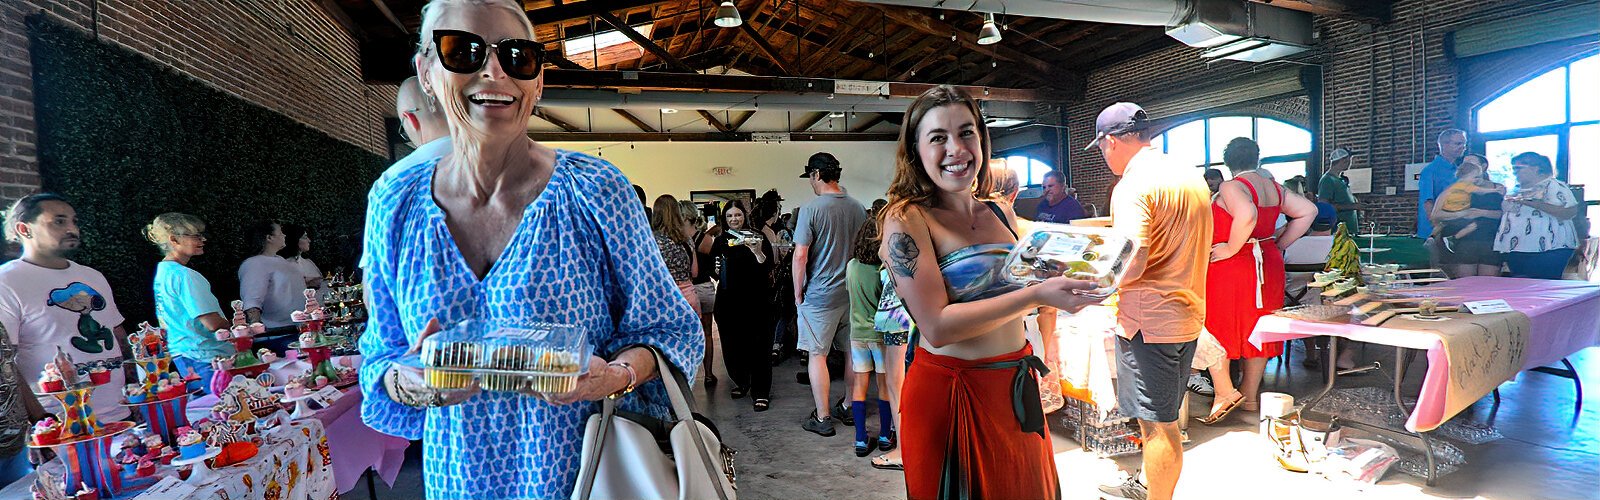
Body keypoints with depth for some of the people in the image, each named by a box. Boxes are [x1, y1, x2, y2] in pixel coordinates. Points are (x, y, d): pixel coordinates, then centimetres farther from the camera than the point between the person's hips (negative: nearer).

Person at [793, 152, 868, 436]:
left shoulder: (811, 210, -13)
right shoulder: (858, 208, 4)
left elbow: (800, 256, -14)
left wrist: (798, 294, -4)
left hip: (820, 295, -5)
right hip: (853, 292, 6)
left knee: (817, 354, 4)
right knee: (853, 352, 15)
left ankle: (822, 418, 9)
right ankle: (848, 408, 28)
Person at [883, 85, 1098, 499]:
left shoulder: (1001, 212, 6)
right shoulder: (906, 220, -14)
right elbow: (937, 327, -22)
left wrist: (1065, 284, 0)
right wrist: (1036, 295, -25)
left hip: (1018, 387, 7)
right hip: (950, 393, -6)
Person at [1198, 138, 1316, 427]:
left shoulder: (1231, 187, -14)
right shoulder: (1275, 188, 10)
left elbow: (1246, 215, -32)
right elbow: (1308, 211, 12)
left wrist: (1230, 249, -21)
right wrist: (1280, 245, 11)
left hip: (1231, 267, -8)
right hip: (1268, 265, 8)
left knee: (1214, 326, 1)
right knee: (1257, 328, 13)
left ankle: (1225, 392, -3)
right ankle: (1250, 396, 22)